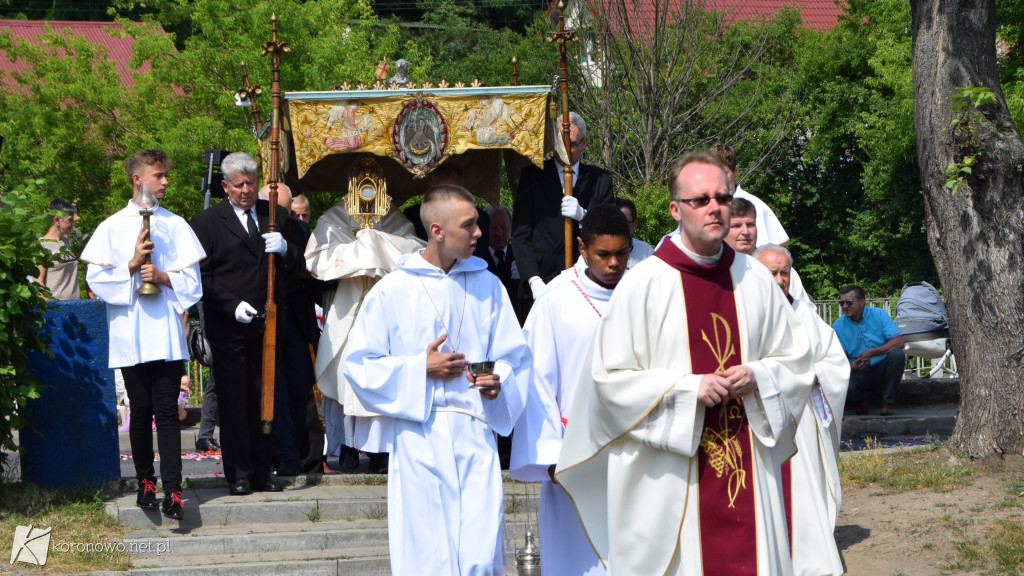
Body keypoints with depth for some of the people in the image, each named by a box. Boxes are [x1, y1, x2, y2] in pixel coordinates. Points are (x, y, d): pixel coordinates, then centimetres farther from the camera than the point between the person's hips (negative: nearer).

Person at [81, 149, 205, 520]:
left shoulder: (175, 225, 9)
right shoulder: (112, 227, 6)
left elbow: (191, 279, 6)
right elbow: (96, 278, 2)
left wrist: (163, 276, -11)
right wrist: (132, 265, -10)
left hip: (166, 333, 0)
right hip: (130, 334, 0)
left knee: (167, 411, -6)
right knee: (141, 411, 6)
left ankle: (172, 491, -11)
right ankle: (145, 481, 20)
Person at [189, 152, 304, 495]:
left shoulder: (276, 216, 13)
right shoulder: (206, 221, 2)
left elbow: (296, 268, 13)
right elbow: (203, 276, -2)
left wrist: (284, 249, -9)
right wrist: (233, 305, -13)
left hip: (267, 322, 3)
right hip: (228, 326, -3)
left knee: (263, 398, 6)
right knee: (233, 399, -2)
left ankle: (262, 473, 13)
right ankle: (238, 475, 3)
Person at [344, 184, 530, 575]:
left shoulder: (487, 285, 8)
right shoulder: (392, 291, -1)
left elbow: (513, 356, 13)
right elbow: (359, 364, 1)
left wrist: (498, 383, -8)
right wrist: (420, 369, -9)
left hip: (476, 438, 2)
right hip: (420, 437, -2)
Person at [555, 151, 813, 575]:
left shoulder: (756, 280, 7)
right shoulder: (643, 284, -5)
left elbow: (796, 362, 15)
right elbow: (610, 377, -6)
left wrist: (757, 377, -6)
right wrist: (687, 389, -15)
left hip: (748, 471, 4)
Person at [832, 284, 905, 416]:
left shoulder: (878, 315, -4)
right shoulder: (838, 326, 0)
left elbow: (899, 342, -15)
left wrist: (872, 352, -25)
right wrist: (853, 365, -29)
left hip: (882, 369, 0)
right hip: (859, 374, 0)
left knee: (897, 354, -32)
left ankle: (888, 403, -17)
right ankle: (862, 399, 5)